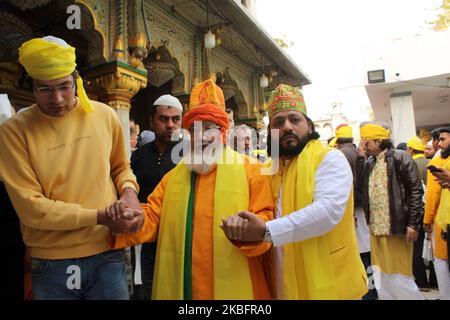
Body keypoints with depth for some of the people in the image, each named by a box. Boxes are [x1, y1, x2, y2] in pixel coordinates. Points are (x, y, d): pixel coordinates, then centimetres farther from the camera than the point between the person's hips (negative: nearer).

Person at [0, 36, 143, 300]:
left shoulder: (105, 115, -2)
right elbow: (31, 207, -13)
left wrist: (129, 191, -8)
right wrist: (100, 217, -17)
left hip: (107, 255, 2)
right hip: (50, 264, -1)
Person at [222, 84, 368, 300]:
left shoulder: (330, 159, -11)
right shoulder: (271, 168, 8)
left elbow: (329, 210, -26)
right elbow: (264, 217, 7)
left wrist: (267, 231, -29)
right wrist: (240, 224, -16)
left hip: (330, 285, -5)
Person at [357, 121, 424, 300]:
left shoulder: (400, 158, -6)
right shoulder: (369, 163, 12)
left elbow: (415, 190, -10)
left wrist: (413, 223, -15)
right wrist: (360, 157, -1)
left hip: (396, 228, -6)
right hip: (376, 228, 6)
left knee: (397, 275, 4)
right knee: (381, 277, 15)